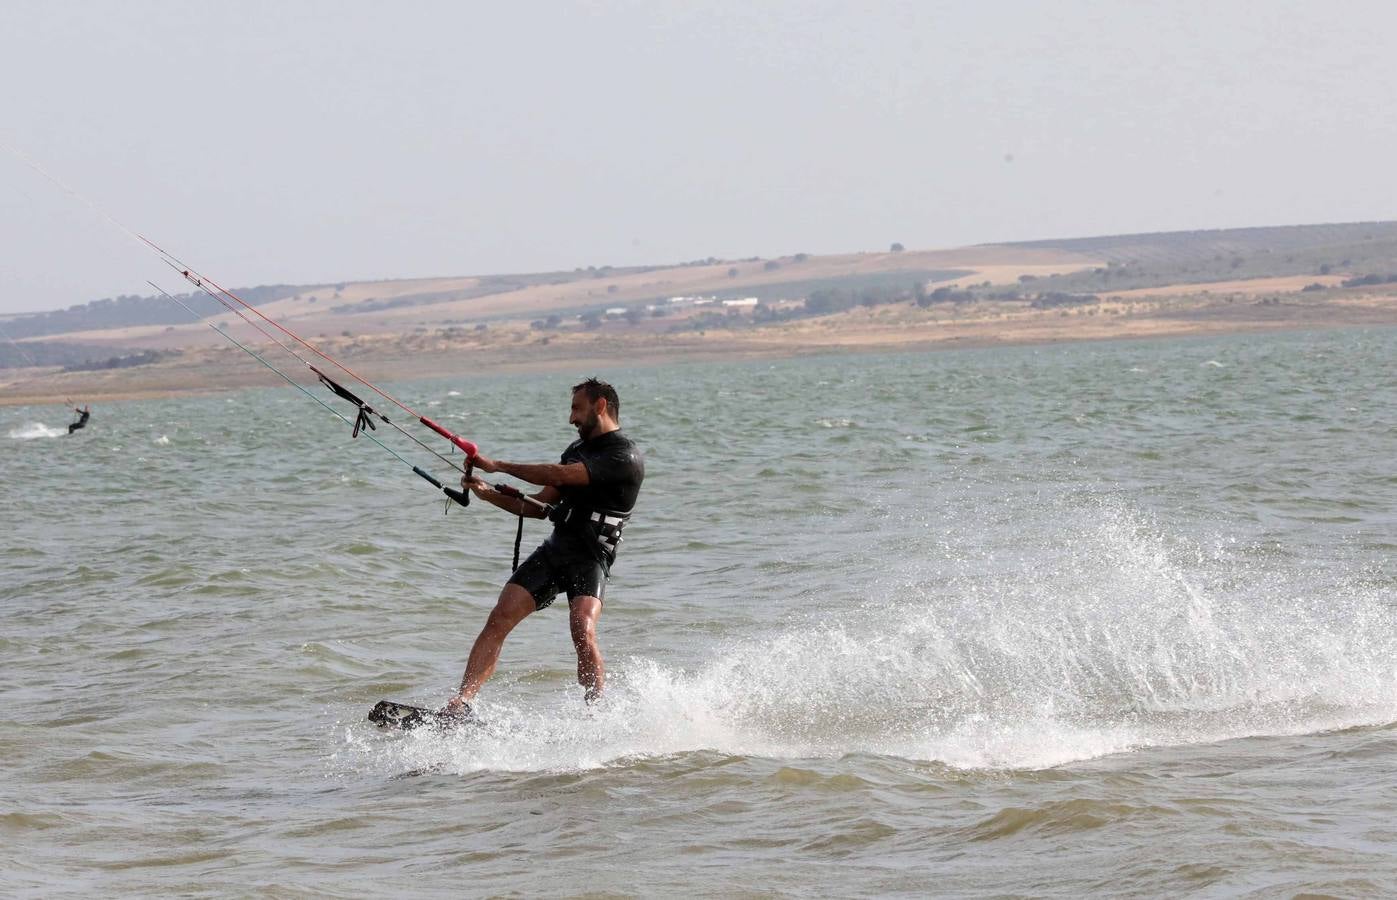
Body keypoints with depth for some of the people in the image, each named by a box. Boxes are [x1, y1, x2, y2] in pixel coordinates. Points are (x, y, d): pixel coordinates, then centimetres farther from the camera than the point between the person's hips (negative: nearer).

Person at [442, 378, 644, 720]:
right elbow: (540, 506, 21)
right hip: (553, 550, 7)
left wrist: (497, 465, -10)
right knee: (499, 619, -10)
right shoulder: (577, 449, 20)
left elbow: (559, 476, -17)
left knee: (582, 631, -29)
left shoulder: (625, 457, -10)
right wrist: (489, 494, 7)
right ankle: (459, 705, -16)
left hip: (591, 559, -7)